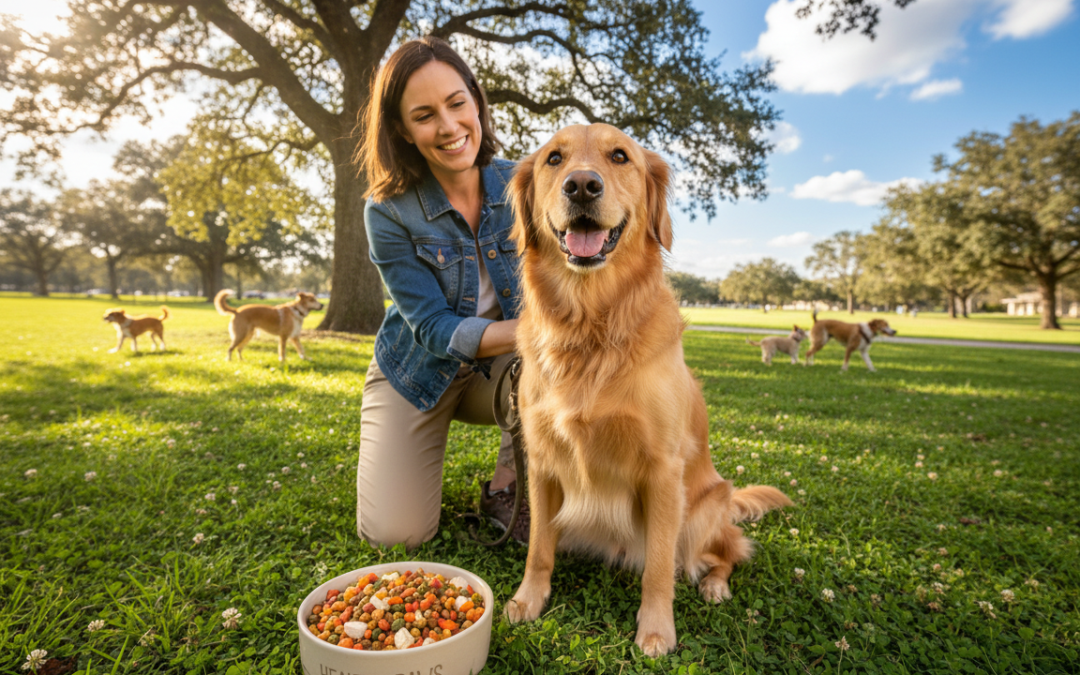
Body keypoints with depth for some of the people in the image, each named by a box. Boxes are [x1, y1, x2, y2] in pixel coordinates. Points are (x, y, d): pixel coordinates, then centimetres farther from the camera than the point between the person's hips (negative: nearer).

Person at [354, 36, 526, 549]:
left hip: (501, 369, 2)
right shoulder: (389, 213, -17)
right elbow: (437, 329, -21)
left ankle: (505, 488, -7)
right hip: (420, 373, -2)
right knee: (395, 533, -13)